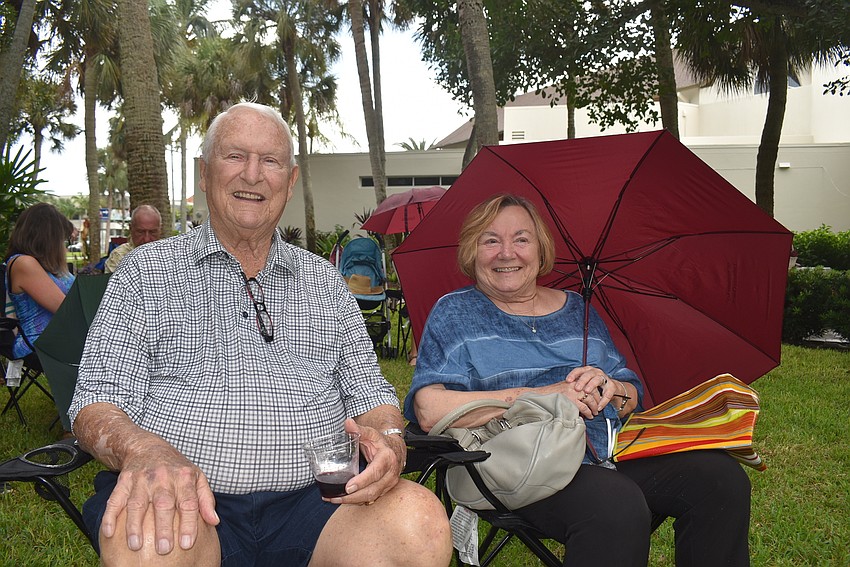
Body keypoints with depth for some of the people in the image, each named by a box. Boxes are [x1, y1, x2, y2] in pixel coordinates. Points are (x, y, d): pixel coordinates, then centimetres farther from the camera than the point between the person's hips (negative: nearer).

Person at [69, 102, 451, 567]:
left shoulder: (324, 281, 20)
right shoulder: (145, 273, 11)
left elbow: (367, 389, 19)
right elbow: (99, 400, 3)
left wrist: (388, 440, -6)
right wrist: (145, 450, -21)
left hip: (308, 500, 3)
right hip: (187, 500, -2)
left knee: (420, 520, -28)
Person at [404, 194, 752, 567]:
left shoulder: (576, 309, 19)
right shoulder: (455, 313, 6)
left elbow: (633, 399, 21)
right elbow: (430, 411, -11)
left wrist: (611, 389, -5)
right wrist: (545, 395, -15)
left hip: (614, 449, 5)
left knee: (723, 480, -19)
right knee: (618, 509, -35)